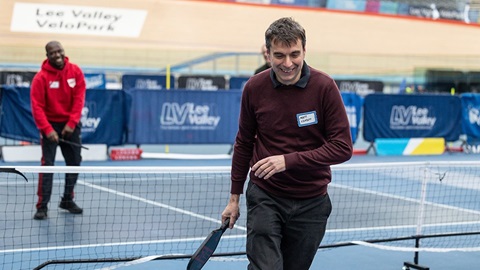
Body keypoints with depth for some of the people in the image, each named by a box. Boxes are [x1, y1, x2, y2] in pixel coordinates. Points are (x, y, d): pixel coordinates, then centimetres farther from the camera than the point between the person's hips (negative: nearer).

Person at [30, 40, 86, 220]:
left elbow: (79, 99, -7)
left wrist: (72, 123, -15)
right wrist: (47, 130, -26)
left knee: (74, 162, 7)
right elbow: (37, 106, -17)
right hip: (50, 124, -4)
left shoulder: (75, 72, -4)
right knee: (47, 164, -9)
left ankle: (67, 200, 23)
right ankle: (42, 206, -7)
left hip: (70, 124, 4)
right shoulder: (41, 77, -13)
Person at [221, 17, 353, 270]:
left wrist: (288, 160, -22)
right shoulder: (254, 88, -5)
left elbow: (343, 147, -13)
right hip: (264, 198, 0)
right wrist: (234, 197, 10)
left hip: (311, 203, 0)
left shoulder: (324, 87, -11)